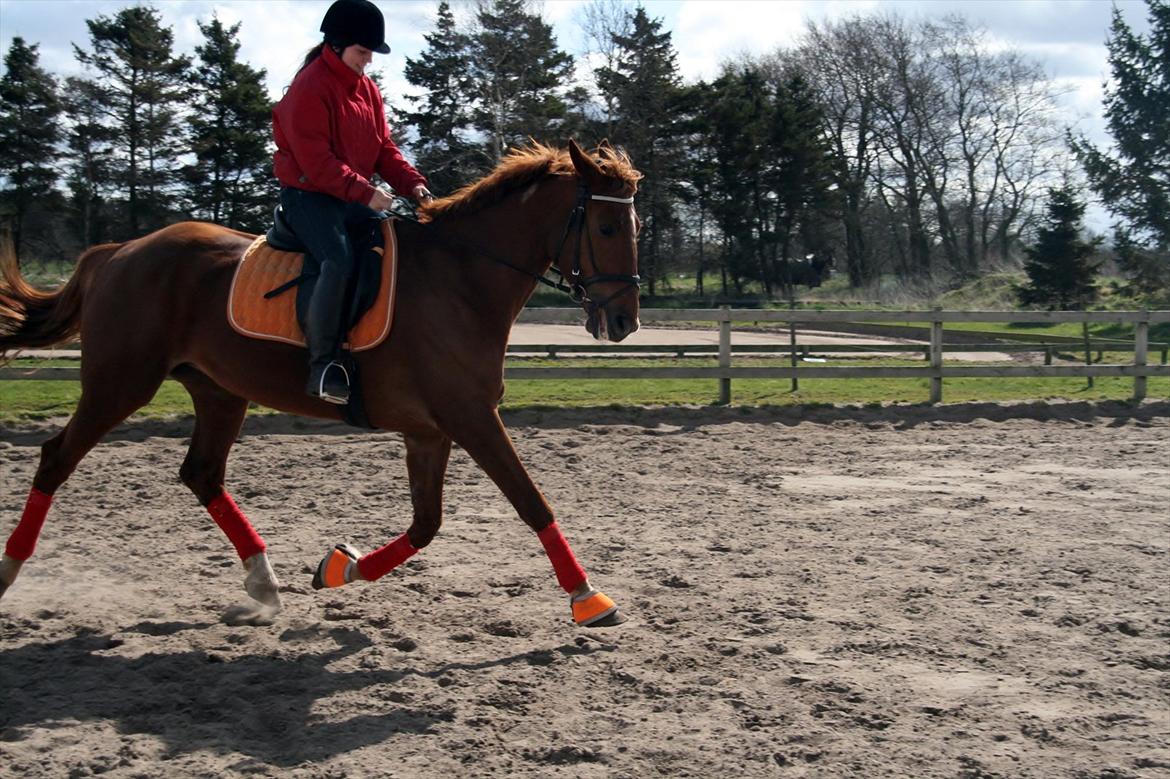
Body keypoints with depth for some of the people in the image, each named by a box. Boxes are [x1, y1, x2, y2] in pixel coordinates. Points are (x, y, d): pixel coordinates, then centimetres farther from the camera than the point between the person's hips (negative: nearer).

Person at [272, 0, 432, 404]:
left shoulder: (367, 89, 12)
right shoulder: (310, 88, -14)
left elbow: (384, 148, 12)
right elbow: (315, 161, -21)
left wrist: (412, 183, -7)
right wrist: (365, 192, -27)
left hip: (354, 196, 9)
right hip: (309, 193, -9)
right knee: (338, 259, -30)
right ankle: (322, 364, -29)